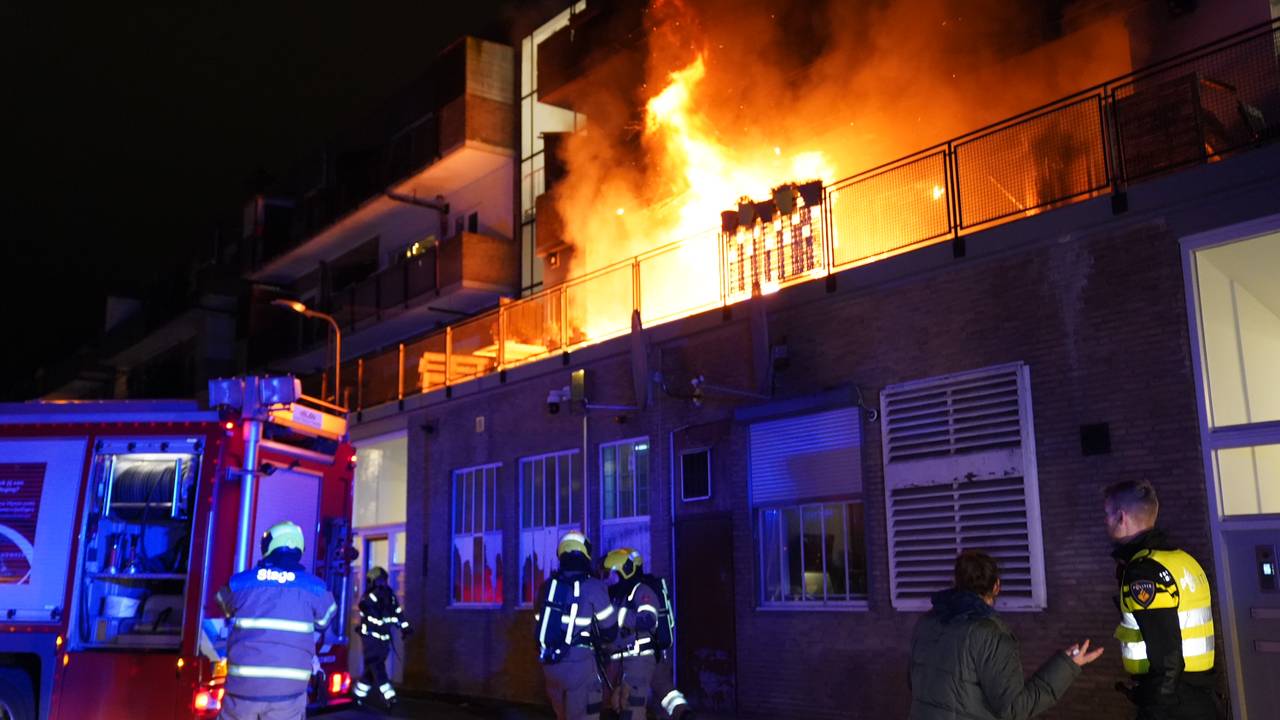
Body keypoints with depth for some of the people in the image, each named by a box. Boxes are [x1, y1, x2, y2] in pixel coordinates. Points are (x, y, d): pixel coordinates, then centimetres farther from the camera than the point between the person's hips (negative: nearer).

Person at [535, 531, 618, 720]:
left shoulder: (547, 586, 8)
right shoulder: (593, 587, -8)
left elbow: (538, 628, 13)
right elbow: (610, 630, -3)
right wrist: (599, 644, 18)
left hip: (551, 664, 6)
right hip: (579, 663, -6)